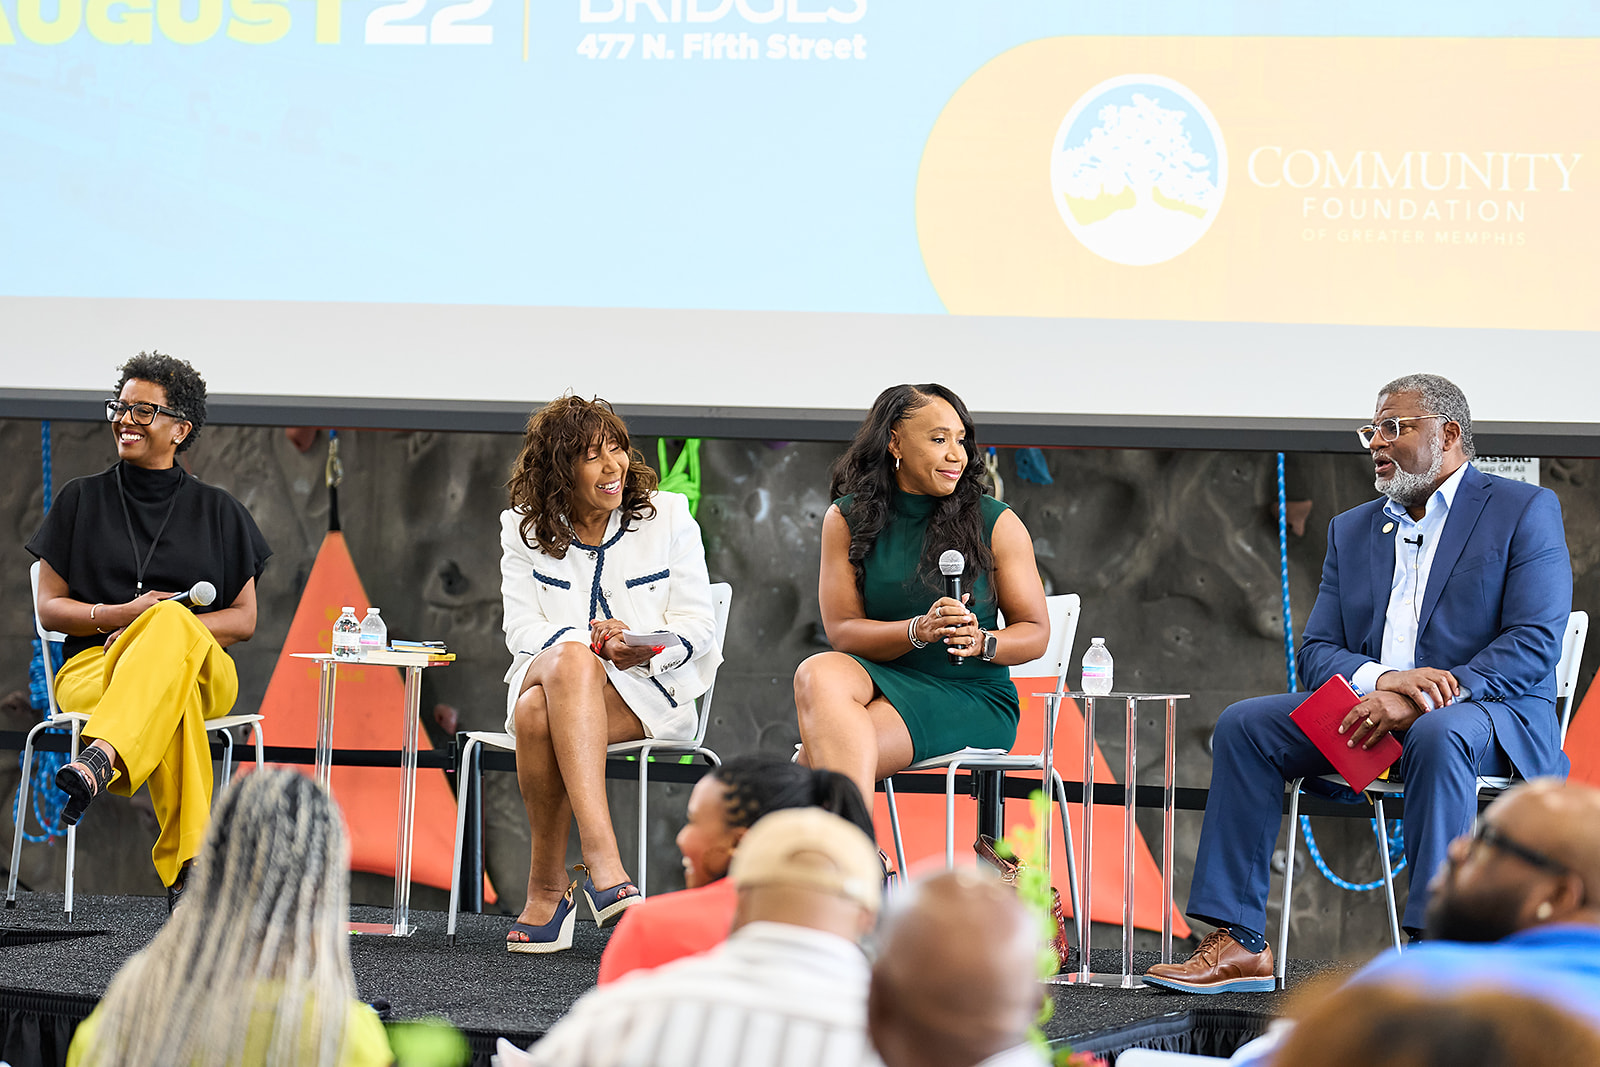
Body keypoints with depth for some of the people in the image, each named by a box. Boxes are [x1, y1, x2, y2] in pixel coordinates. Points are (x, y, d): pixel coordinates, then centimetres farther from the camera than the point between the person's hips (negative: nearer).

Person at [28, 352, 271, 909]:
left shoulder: (217, 511, 16)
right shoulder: (81, 500, 16)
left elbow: (244, 618, 13)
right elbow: (49, 608, 11)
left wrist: (167, 626, -8)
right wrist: (124, 614, -9)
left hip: (199, 669, 0)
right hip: (92, 666, 0)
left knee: (169, 623, -42)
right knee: (172, 709, -42)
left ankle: (102, 759, -65)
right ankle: (189, 872, -56)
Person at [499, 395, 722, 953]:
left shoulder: (668, 516, 4)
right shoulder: (525, 528, 8)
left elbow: (698, 625, 3)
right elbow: (521, 627, 1)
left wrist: (649, 649, -20)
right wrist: (585, 640, -20)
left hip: (645, 688, -1)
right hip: (548, 672, 1)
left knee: (539, 713, -35)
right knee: (571, 657, -40)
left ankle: (546, 882, -28)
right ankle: (603, 860, -48)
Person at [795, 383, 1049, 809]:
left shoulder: (998, 525, 1)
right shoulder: (846, 519, 5)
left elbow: (1035, 634, 3)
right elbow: (841, 630, -2)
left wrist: (981, 642, -20)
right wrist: (919, 631, -21)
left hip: (975, 696, -2)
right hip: (883, 676, 3)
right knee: (817, 675, -35)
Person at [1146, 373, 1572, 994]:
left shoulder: (1525, 511, 2)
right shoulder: (1351, 530, 20)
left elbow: (1535, 644, -11)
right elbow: (1316, 653, 11)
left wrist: (1423, 699, -23)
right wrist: (1382, 678, -15)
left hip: (1490, 714, -6)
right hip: (1368, 709, 6)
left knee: (1438, 735, -39)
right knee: (1243, 726, -14)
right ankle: (1238, 946, -18)